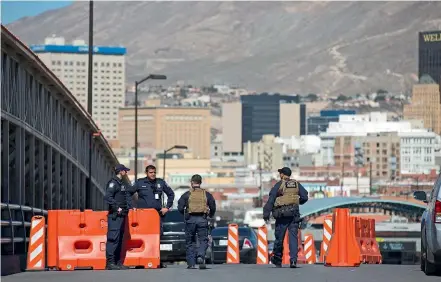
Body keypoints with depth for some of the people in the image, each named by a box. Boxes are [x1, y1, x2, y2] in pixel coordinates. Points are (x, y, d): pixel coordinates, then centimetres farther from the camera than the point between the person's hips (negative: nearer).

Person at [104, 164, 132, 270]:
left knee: (120, 239, 10)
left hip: (122, 215, 10)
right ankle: (110, 262, -13)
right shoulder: (113, 183, -9)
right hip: (115, 216, -10)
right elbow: (108, 197, -20)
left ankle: (118, 262, 14)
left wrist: (128, 207, 12)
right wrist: (117, 208, -20)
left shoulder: (121, 184, 20)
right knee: (113, 238, -11)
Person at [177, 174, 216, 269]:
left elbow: (180, 208, -2)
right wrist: (210, 215, 26)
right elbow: (213, 208, 6)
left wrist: (185, 214, 18)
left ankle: (191, 264, 8)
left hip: (190, 219, 0)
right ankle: (200, 256, -23)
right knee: (203, 240, 4)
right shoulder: (207, 194, 7)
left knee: (190, 242, 9)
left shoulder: (186, 195, 3)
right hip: (202, 219, 0)